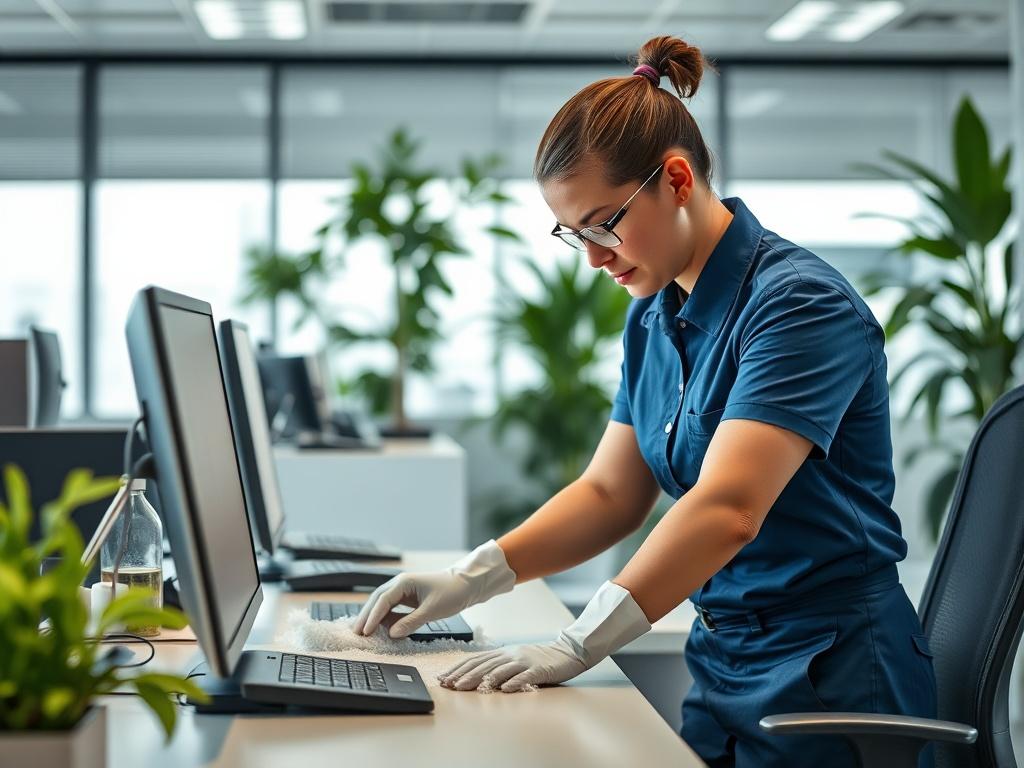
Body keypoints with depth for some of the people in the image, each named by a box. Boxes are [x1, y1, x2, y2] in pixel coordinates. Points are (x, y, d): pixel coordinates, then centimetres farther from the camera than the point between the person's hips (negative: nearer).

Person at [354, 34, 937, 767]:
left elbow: (727, 509, -29)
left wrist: (576, 648, -33)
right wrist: (467, 582, -5)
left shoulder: (801, 303, -19)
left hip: (829, 674, -7)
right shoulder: (653, 318, 7)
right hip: (721, 662, 7)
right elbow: (610, 494, 8)